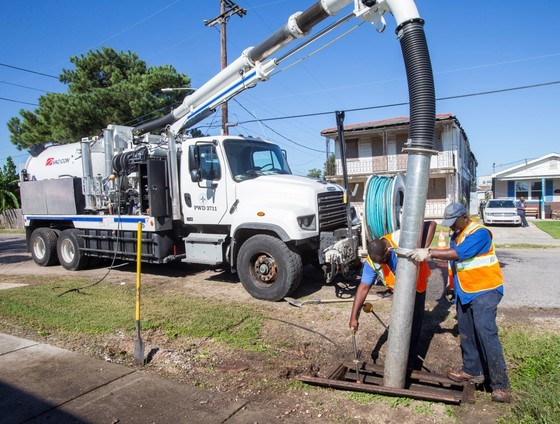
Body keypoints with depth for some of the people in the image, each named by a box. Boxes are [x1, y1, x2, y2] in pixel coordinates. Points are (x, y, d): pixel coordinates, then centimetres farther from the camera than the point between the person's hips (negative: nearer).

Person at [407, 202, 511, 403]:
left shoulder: (479, 233, -18)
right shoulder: (457, 235, 9)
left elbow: (458, 253, -31)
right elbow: (452, 259, 13)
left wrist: (430, 252, -33)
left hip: (484, 290, -9)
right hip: (464, 292, 9)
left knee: (485, 332, -16)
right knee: (466, 333, 14)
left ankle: (501, 386, -9)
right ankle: (472, 370, 31)